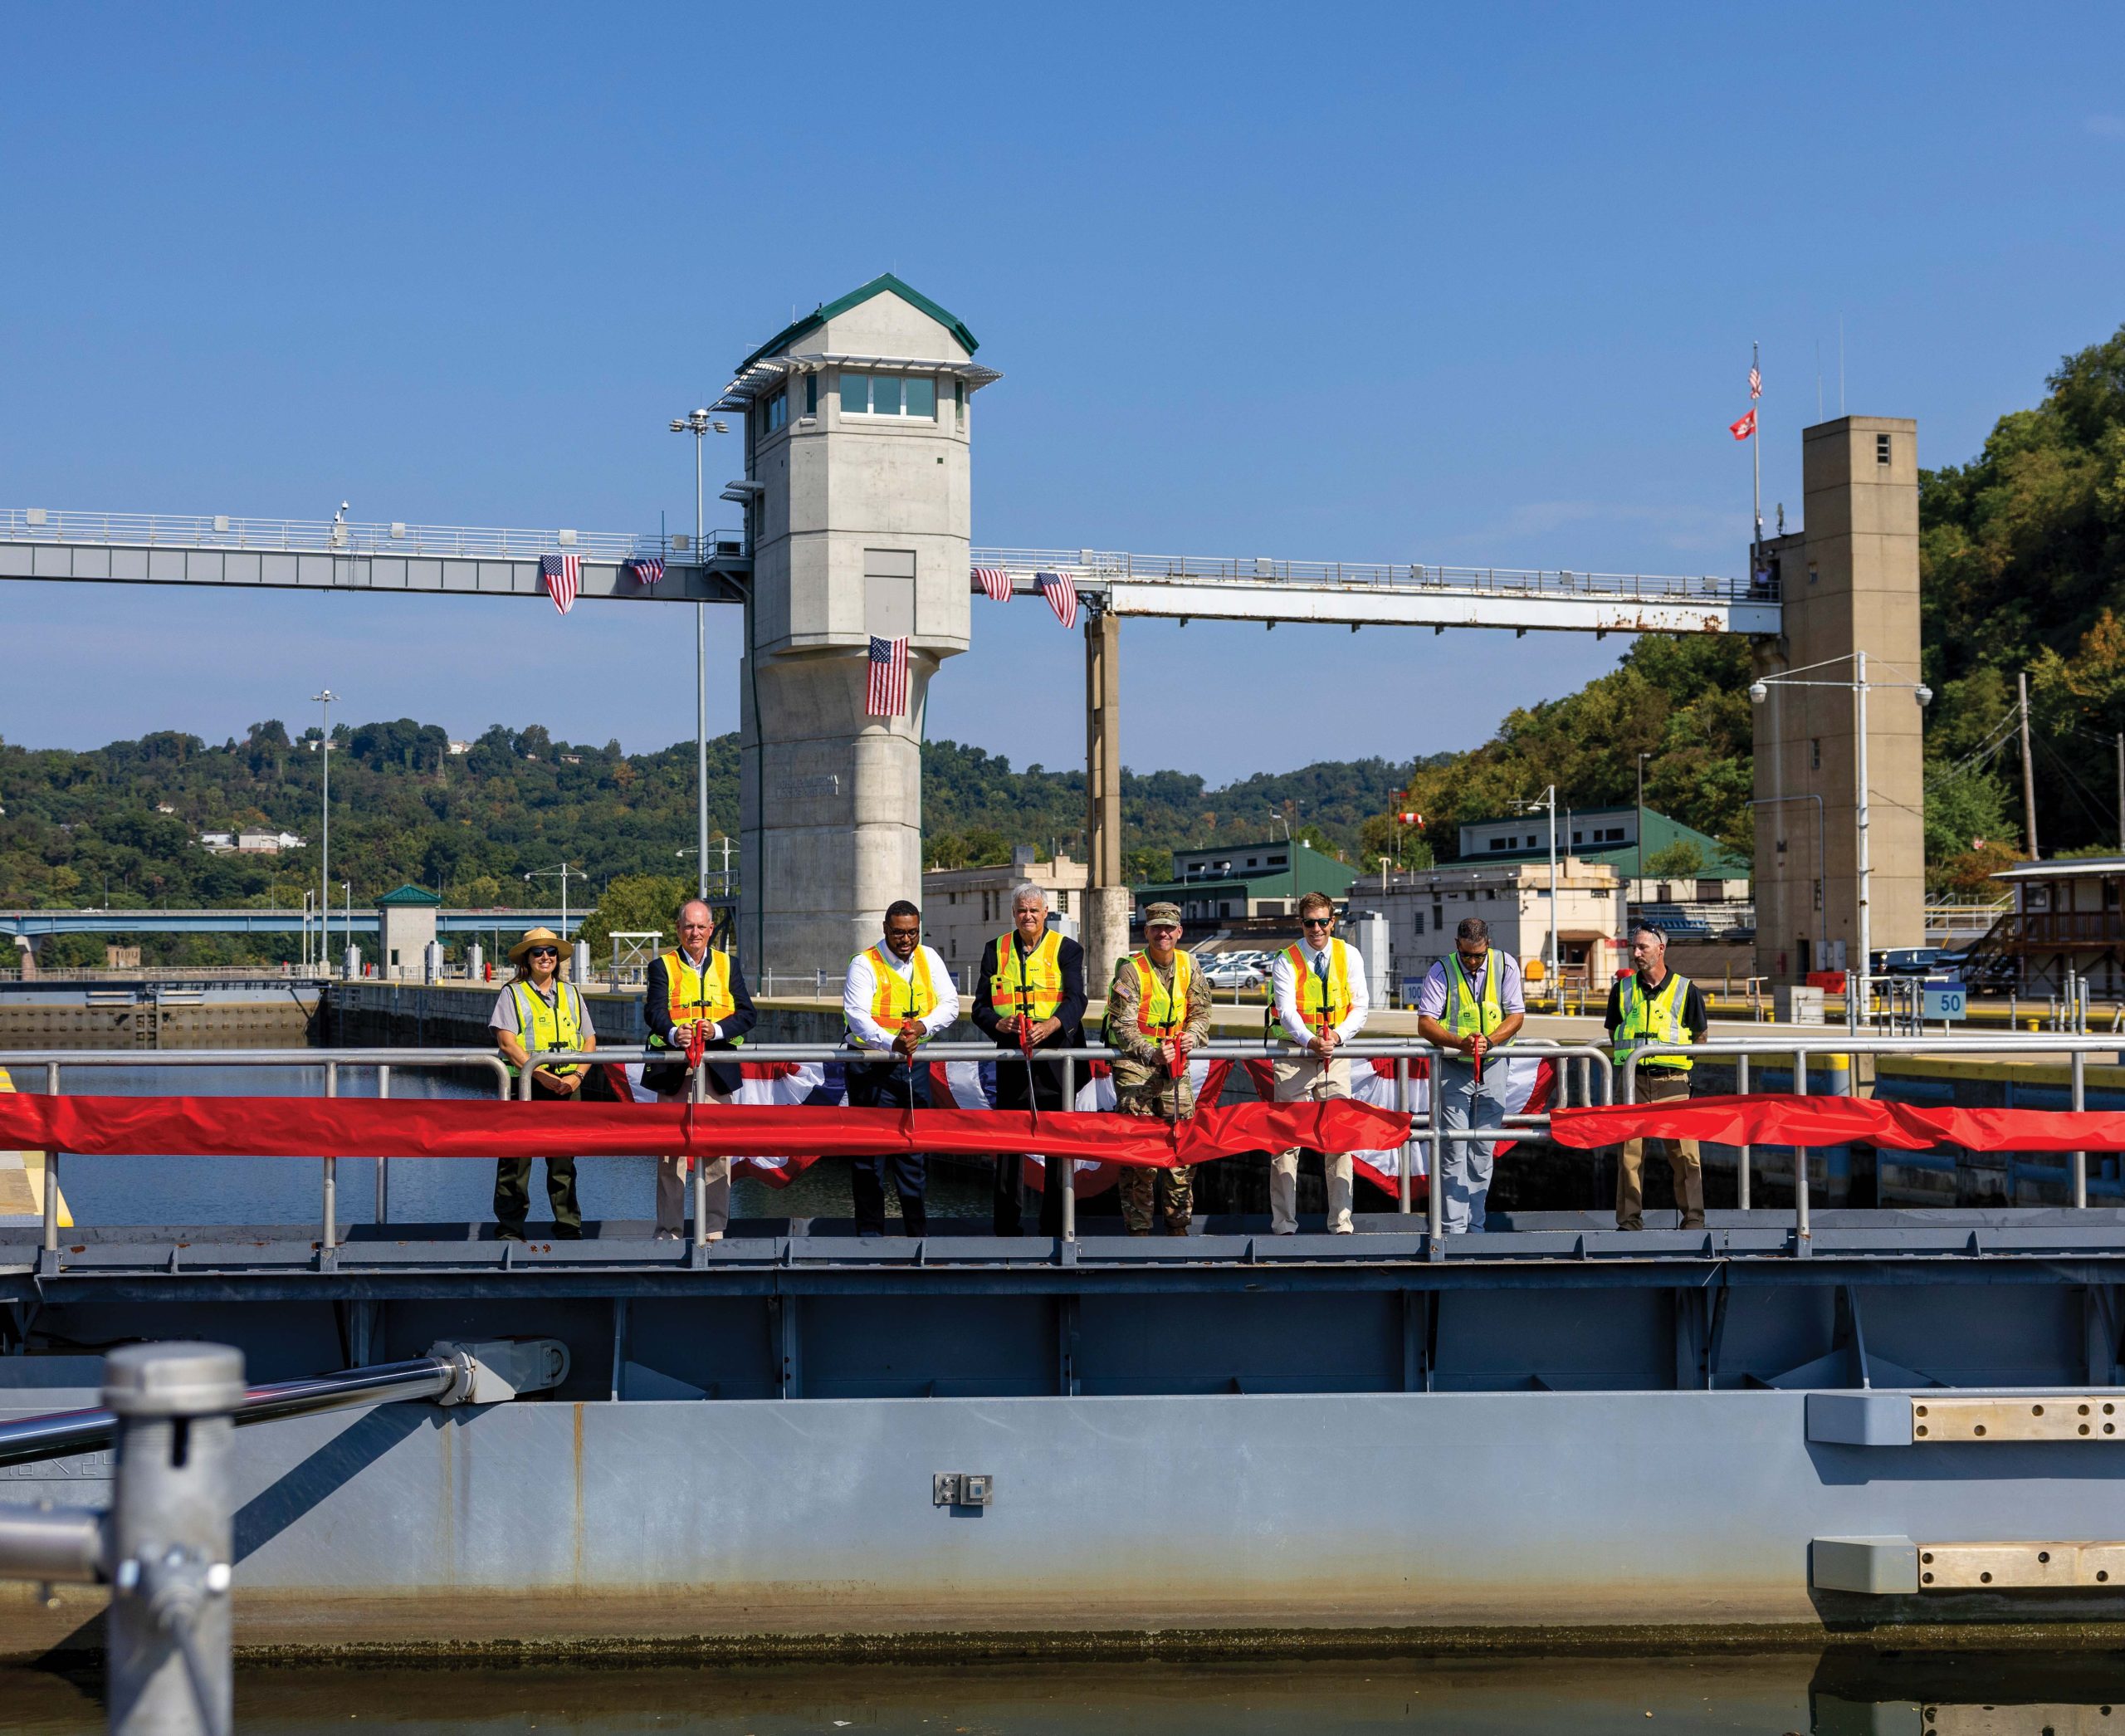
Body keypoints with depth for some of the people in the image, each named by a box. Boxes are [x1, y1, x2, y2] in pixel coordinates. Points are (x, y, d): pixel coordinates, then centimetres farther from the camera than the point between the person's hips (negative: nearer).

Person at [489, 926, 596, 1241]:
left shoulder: (570, 994, 16)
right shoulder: (513, 993, 2)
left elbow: (589, 1040, 13)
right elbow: (506, 1041, -8)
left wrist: (577, 1075, -5)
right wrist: (540, 1075, -17)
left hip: (567, 1085, 4)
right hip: (525, 1084, -3)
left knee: (563, 1161, 5)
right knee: (516, 1159, -3)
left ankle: (569, 1229, 10)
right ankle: (511, 1229, 2)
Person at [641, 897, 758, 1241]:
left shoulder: (727, 965, 14)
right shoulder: (662, 966, 8)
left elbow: (746, 1013, 5)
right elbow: (654, 1010, -8)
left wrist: (717, 1030, -14)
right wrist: (673, 1034, -29)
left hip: (718, 1070, 2)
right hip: (674, 1069, -2)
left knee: (718, 1151, 0)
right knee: (671, 1150, -2)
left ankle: (715, 1230, 5)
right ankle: (669, 1230, 2)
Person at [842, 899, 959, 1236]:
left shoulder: (928, 958, 6)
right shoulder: (864, 964, -10)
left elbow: (950, 1004, 4)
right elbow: (857, 1015, -21)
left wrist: (924, 1026, -17)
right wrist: (891, 1042, -38)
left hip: (913, 1063, 4)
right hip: (871, 1065, -4)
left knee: (914, 1145, 8)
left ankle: (916, 1229, 16)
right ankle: (870, 1230, 1)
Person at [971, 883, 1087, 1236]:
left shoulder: (1067, 950, 6)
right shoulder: (996, 950, 12)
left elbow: (1076, 1000, -6)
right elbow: (980, 1005, 8)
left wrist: (1050, 1025, -26)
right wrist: (998, 1023, -15)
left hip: (1055, 1055, -2)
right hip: (1011, 1058, 2)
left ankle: (1055, 1226, 5)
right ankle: (1006, 1227, 8)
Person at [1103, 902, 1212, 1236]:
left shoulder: (1188, 966, 5)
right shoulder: (1131, 971, -11)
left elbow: (1201, 1011, 10)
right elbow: (1123, 1025, -16)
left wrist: (1193, 1035, -12)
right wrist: (1152, 1053, -31)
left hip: (1175, 1062, 5)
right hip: (1134, 1062, -5)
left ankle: (1178, 1223, 12)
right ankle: (1138, 1227, -4)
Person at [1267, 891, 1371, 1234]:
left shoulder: (1349, 956, 4)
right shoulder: (1286, 961, -5)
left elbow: (1360, 1006, 4)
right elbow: (1287, 1012, -15)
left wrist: (1338, 1035, -15)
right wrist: (1310, 1041, -34)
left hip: (1335, 1059, 2)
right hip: (1294, 1060, -2)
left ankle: (1341, 1223, 4)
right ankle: (1283, 1224, 0)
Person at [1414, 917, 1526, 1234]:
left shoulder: (1506, 966, -1)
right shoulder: (1441, 972, -8)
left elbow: (1517, 1015, 0)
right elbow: (1425, 1023, -11)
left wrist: (1488, 1041, -18)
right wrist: (1460, 1043, -27)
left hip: (1492, 1066, 2)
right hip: (1453, 1068, -2)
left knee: (1483, 1149, 5)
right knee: (1455, 1150, -7)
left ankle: (1475, 1224, 12)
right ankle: (1454, 1228, -6)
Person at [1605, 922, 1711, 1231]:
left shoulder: (1685, 990, 3)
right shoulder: (1623, 989, 10)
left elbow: (1701, 1035, 14)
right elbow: (1614, 1035, 21)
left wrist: (1672, 1056, 12)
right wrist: (1631, 1057, 13)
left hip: (1671, 1081, -2)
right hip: (1633, 1081, 2)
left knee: (1683, 1153, -3)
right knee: (1630, 1153, 0)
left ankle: (1693, 1218, 5)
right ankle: (1629, 1220, 6)